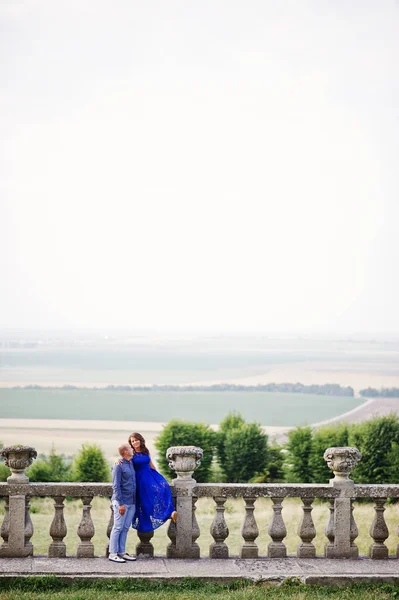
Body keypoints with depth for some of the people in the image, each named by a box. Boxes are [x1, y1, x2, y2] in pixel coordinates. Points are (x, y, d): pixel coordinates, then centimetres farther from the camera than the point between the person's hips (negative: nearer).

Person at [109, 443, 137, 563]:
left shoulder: (131, 463, 13)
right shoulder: (119, 466, -11)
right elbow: (116, 486, -14)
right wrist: (120, 504, -17)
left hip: (132, 502, 8)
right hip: (122, 502, -8)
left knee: (125, 528, 10)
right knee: (118, 528, -4)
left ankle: (122, 552, 16)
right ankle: (113, 554, 0)